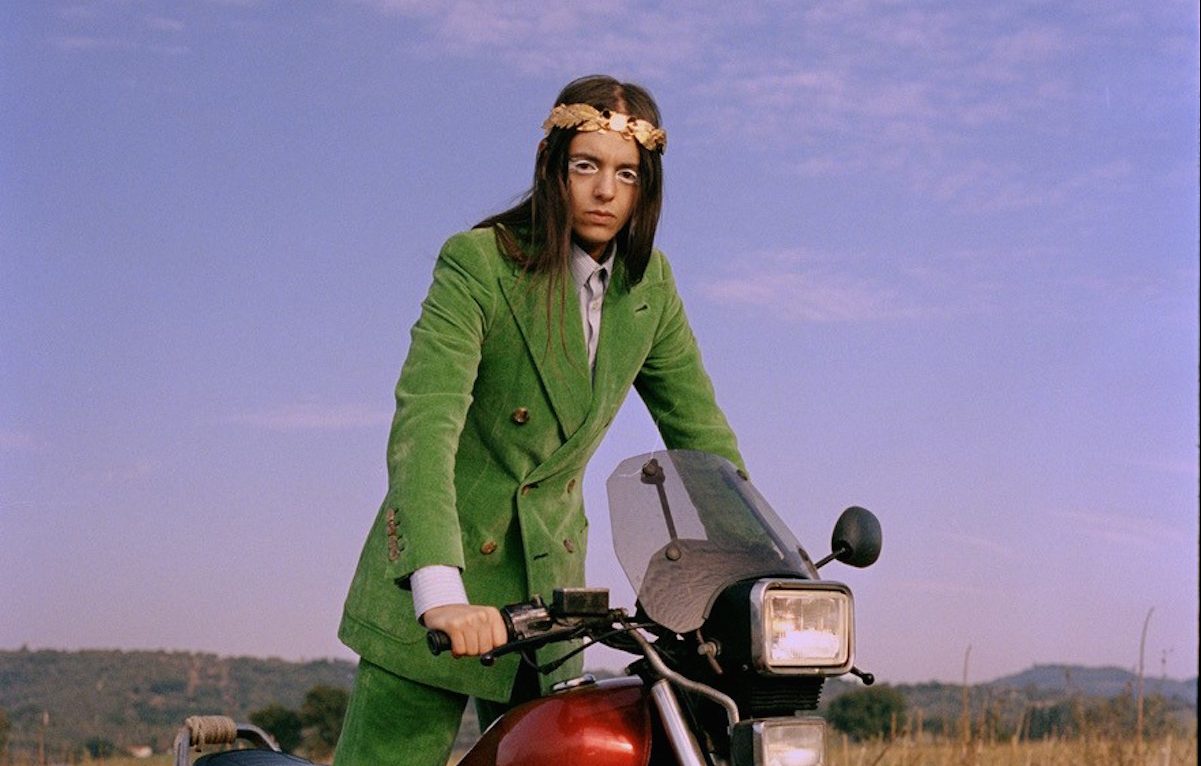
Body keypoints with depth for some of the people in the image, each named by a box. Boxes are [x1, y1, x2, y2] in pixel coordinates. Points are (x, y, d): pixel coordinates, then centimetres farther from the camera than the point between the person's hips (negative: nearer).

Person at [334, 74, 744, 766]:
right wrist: (439, 590, -41)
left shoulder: (649, 286, 3)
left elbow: (700, 430, 10)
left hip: (550, 578, 5)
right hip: (434, 592, -5)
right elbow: (424, 421, -27)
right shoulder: (479, 263, -14)